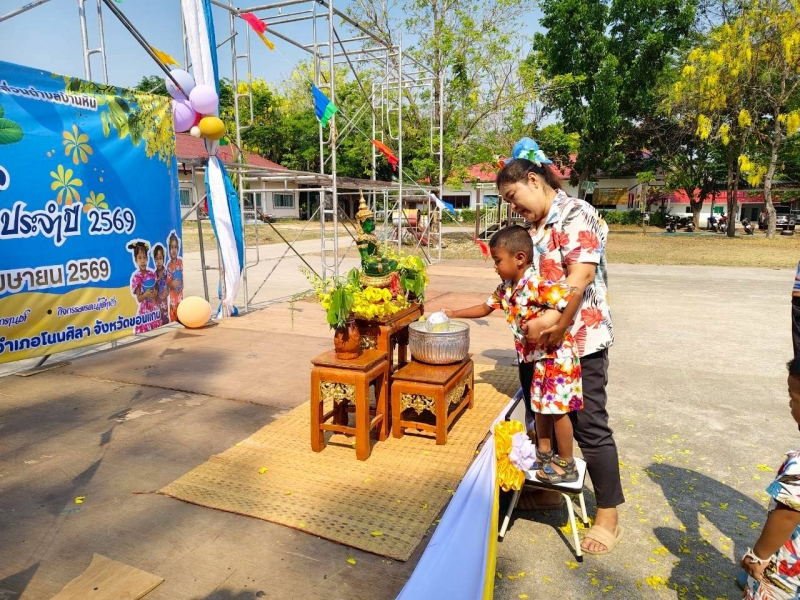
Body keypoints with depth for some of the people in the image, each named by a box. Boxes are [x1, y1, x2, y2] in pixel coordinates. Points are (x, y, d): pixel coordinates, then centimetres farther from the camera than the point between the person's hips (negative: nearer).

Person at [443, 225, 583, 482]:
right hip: (532, 356, 9)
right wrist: (454, 313, 17)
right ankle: (544, 453, 37)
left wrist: (547, 321, -34)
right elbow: (485, 308, 17)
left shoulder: (535, 284, -26)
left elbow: (568, 296, -34)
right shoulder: (506, 288, 3)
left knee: (557, 409, 2)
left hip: (554, 354, -9)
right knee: (541, 406, 20)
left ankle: (567, 465, 18)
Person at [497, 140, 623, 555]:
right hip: (542, 341, 8)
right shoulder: (535, 227, 13)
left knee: (589, 426, 2)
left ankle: (609, 516, 18)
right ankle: (547, 488, 37)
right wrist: (532, 326, -2)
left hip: (580, 339, -8)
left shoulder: (575, 214, -12)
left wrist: (552, 326, -23)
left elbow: (581, 275, -23)